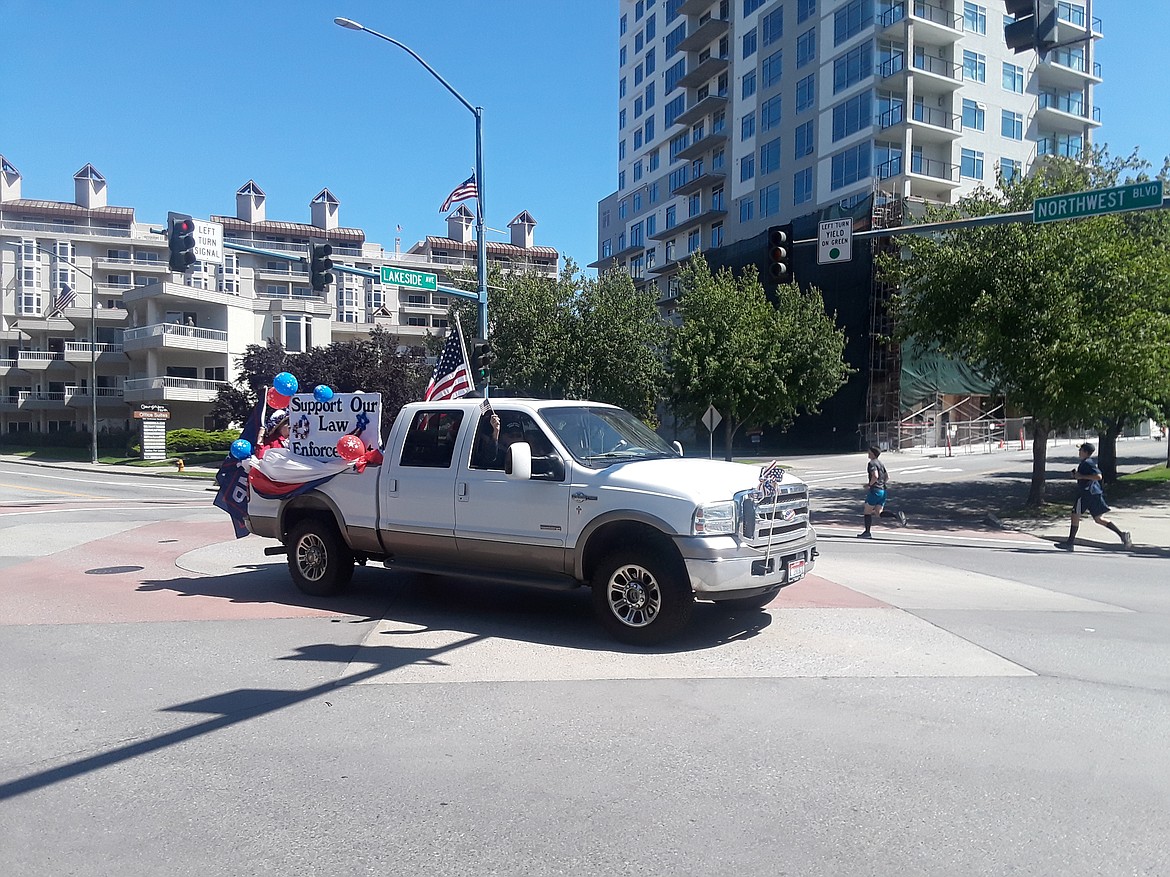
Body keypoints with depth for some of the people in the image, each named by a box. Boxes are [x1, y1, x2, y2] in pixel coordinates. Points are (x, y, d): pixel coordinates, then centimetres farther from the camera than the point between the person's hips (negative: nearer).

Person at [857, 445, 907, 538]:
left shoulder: (871, 463, -11)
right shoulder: (881, 463, 16)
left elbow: (875, 476, -25)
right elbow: (887, 478, 18)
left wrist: (869, 484, -12)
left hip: (875, 490, -8)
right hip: (883, 491, 8)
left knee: (867, 511, 4)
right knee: (879, 513, 8)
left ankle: (867, 533, 7)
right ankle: (897, 514, -12)